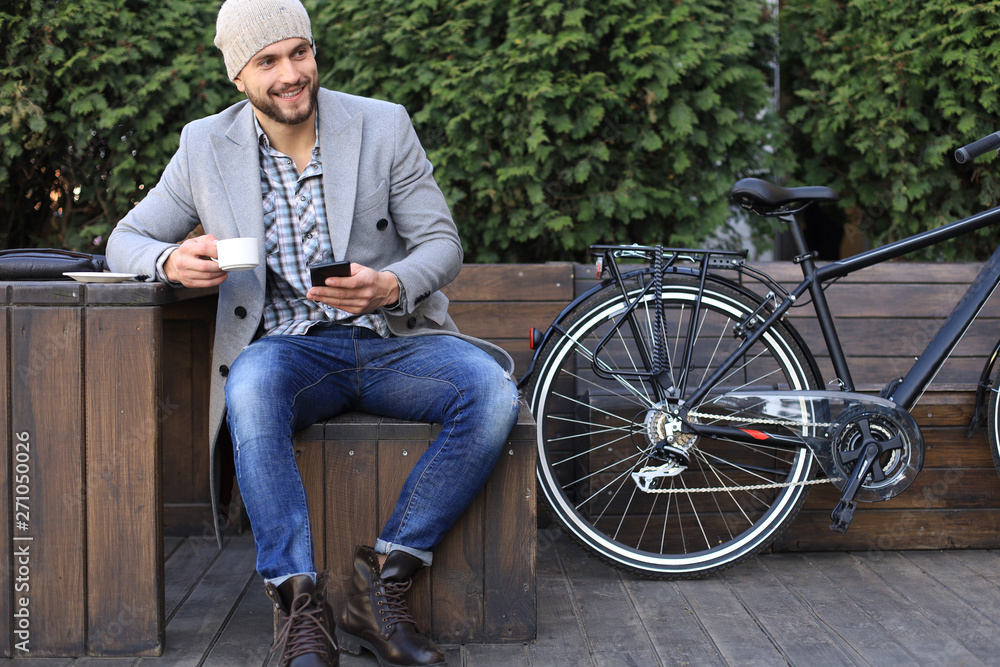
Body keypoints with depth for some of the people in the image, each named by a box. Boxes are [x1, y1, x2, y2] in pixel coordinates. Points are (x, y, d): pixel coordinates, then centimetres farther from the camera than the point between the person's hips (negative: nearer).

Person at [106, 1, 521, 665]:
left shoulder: (384, 125, 2)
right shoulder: (205, 146, 4)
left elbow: (442, 243, 2)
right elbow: (126, 240, 9)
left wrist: (390, 286, -22)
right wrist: (172, 260, -17)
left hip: (391, 341, 1)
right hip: (287, 347, -1)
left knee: (492, 392, -29)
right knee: (251, 385, -37)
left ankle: (383, 581, -21)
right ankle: (302, 608, -32)